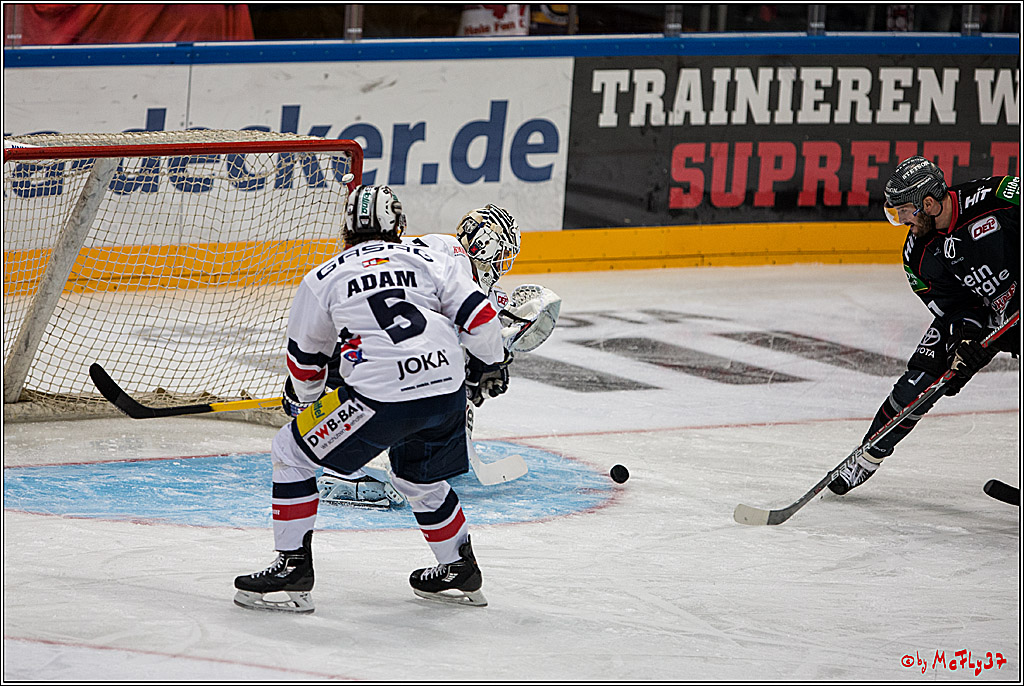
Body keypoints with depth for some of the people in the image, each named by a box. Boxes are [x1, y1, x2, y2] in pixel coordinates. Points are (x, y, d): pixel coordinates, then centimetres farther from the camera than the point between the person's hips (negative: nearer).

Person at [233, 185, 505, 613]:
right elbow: (481, 319, 11)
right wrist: (491, 363, 32)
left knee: (291, 452, 12)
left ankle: (292, 568, 9)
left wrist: (304, 401, 42)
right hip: (448, 392, 4)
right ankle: (460, 572, 40)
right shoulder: (431, 261, 15)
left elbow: (304, 361, 21)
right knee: (418, 477, 31)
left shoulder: (323, 278, 12)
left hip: (382, 397, -4)